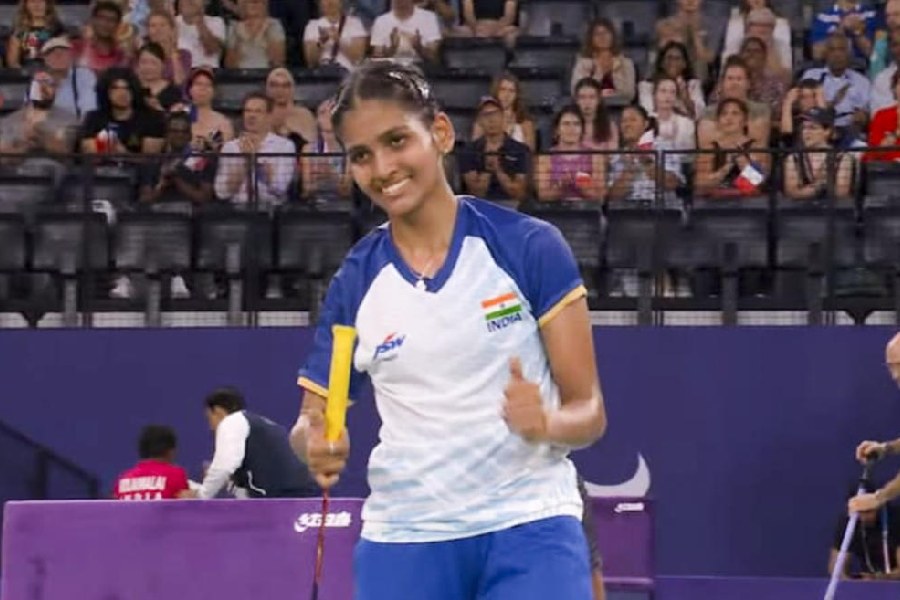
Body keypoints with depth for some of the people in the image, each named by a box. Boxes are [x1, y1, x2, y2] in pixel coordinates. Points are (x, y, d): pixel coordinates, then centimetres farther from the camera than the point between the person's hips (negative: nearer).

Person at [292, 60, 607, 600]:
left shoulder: (530, 247, -5)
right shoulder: (355, 282, 3)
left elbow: (588, 409, -3)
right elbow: (311, 420, 11)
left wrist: (545, 422, -26)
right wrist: (317, 446, -13)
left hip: (529, 526, -3)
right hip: (403, 539, 3)